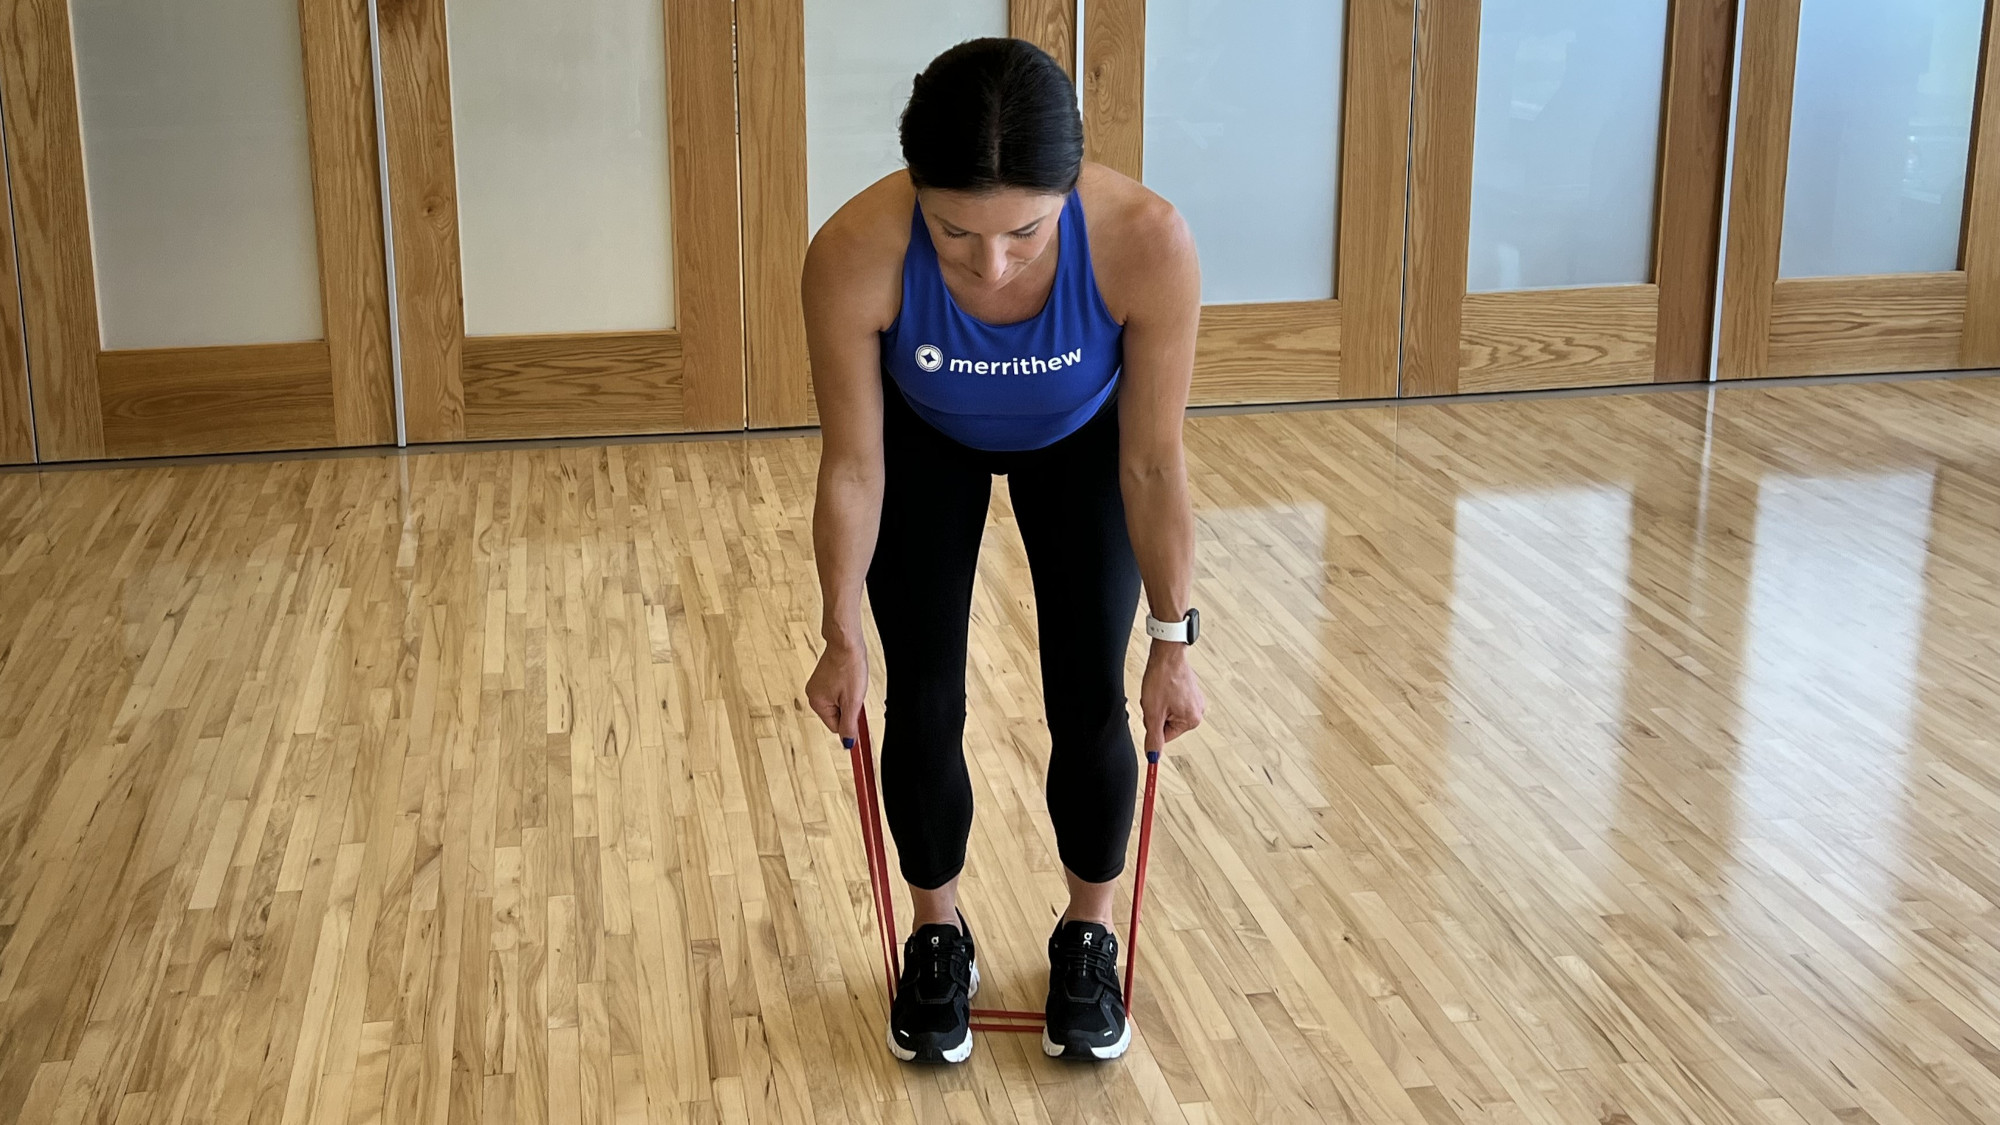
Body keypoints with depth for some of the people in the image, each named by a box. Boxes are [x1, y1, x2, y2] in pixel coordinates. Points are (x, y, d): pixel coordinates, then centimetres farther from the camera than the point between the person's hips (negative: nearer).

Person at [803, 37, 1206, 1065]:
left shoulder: (1147, 243, -41)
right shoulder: (854, 255, -39)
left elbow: (1153, 464, -25)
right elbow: (853, 464, -23)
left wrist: (1173, 640, -17)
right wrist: (842, 636, -13)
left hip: (1080, 440, 0)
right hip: (925, 441, 0)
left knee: (1089, 700, -1)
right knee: (923, 703, 0)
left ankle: (1088, 936, 25)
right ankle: (938, 939, 25)